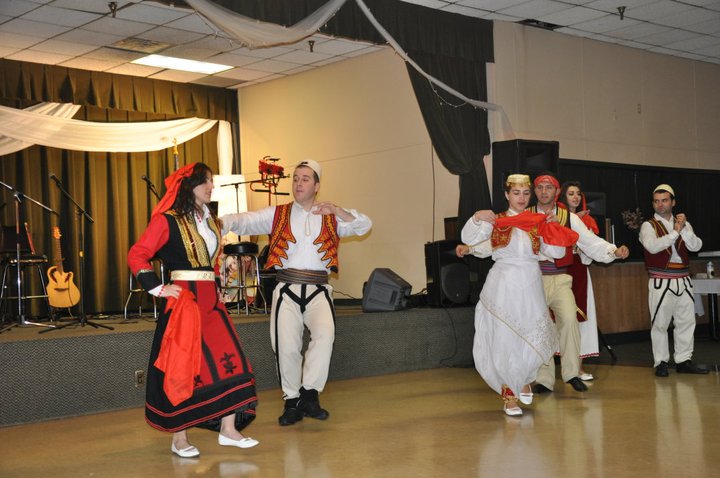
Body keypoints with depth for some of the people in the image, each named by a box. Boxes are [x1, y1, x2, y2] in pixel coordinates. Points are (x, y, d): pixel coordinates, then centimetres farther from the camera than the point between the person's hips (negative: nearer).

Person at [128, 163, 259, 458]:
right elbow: (136, 256, -11)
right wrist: (158, 289, -13)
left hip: (210, 301, 7)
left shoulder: (210, 221, 15)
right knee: (183, 367, -1)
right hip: (184, 301, -7)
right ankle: (179, 438, 9)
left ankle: (228, 429, 5)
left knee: (230, 362, -2)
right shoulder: (167, 220, -7)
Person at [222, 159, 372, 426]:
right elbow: (246, 221, -1)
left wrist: (336, 210, -11)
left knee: (325, 333, -25)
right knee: (286, 346, -7)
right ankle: (292, 402, 12)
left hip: (318, 290, 0)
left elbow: (364, 226, 4)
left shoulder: (332, 218, 14)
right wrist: (222, 222, -21)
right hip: (287, 289, 0)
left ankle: (310, 394, -14)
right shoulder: (278, 215, 12)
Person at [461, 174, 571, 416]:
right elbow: (468, 239, -4)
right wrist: (476, 218, -19)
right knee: (505, 340, 1)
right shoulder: (496, 221, 3)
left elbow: (558, 252, 6)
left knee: (534, 340, 1)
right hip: (503, 287, -2)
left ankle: (524, 381, 32)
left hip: (530, 287, 2)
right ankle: (508, 394, 16)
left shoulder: (537, 223, 8)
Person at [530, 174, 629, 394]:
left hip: (560, 279, 0)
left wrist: (615, 251, -13)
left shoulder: (569, 218, 7)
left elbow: (591, 242, 0)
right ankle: (544, 379, 13)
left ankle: (572, 373, -6)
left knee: (569, 319, -19)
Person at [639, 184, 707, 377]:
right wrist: (675, 232, -13)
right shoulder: (648, 226, -1)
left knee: (686, 321, 8)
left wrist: (684, 229, -15)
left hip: (683, 280, 5)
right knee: (660, 323, -2)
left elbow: (696, 246, -2)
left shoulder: (684, 224, 12)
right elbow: (653, 246, -20)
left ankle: (683, 360, 17)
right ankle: (661, 363, 6)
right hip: (660, 282, -4)